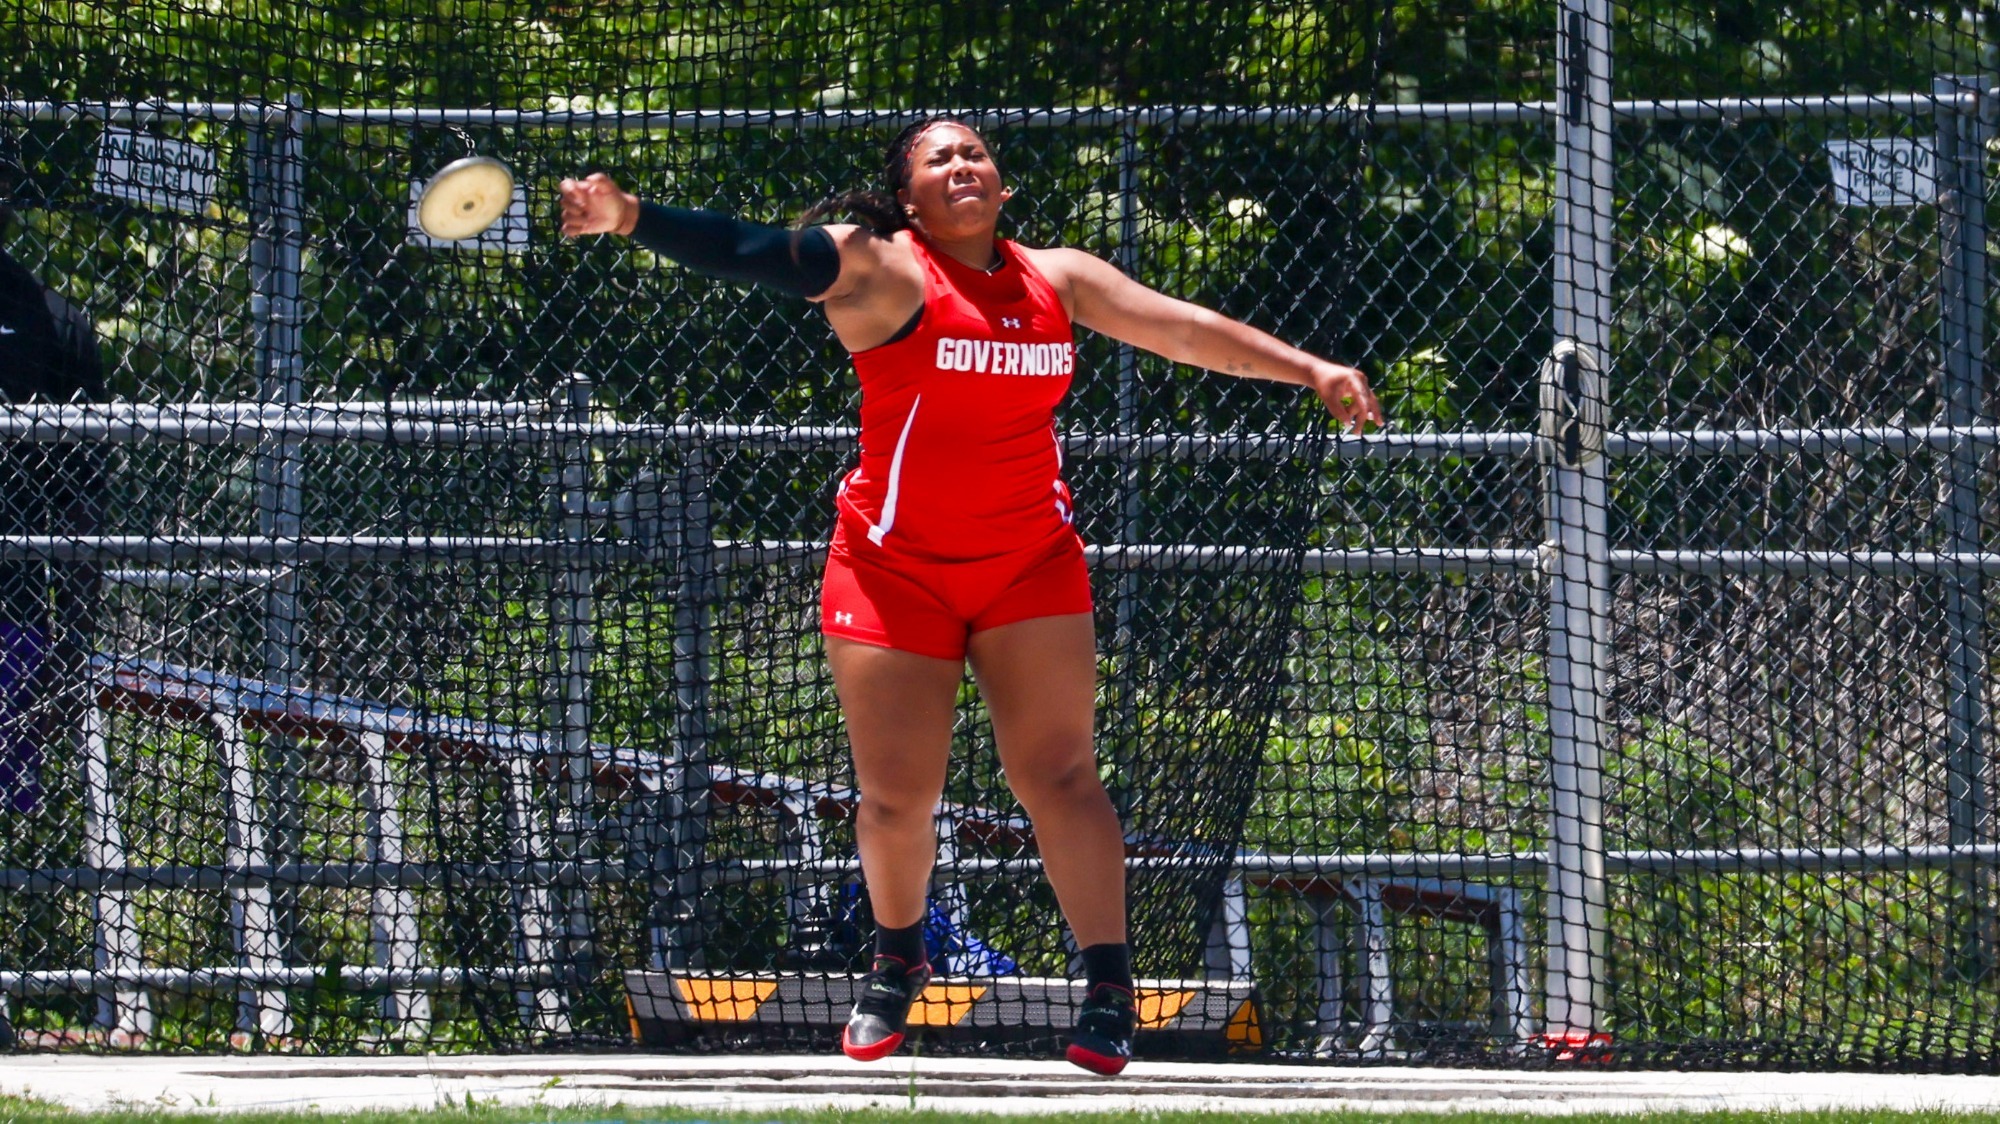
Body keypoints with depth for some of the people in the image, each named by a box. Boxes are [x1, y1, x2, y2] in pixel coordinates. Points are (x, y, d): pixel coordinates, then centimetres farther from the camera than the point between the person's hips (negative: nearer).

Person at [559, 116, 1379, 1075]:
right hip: (896, 567, -3)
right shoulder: (884, 270, -9)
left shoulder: (1057, 279, 6)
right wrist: (635, 219, -35)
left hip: (1030, 565, 3)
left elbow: (1187, 329, 12)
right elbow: (750, 254, -21)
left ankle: (1109, 983, -4)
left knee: (1057, 773, -6)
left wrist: (1310, 370, 8)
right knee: (895, 796, 0)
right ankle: (898, 961, 26)